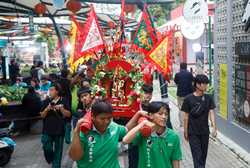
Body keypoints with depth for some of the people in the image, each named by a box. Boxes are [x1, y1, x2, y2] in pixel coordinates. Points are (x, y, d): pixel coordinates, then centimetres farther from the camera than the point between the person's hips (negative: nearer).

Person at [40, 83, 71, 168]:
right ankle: (50, 160, 33)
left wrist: (61, 108, -20)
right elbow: (42, 115, 3)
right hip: (47, 130, 1)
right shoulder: (47, 101, 0)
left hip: (59, 130, -1)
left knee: (58, 150, 8)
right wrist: (47, 109, -15)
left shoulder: (63, 101, -4)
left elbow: (68, 115, -5)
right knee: (47, 148, 2)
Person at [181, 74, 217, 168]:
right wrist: (185, 132, 0)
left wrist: (214, 127, -16)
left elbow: (211, 113, -4)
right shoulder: (188, 99, -9)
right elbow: (186, 117, -3)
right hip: (193, 133, -4)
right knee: (197, 155, -7)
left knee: (203, 155, 13)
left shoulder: (208, 98, 0)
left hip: (205, 132, 4)